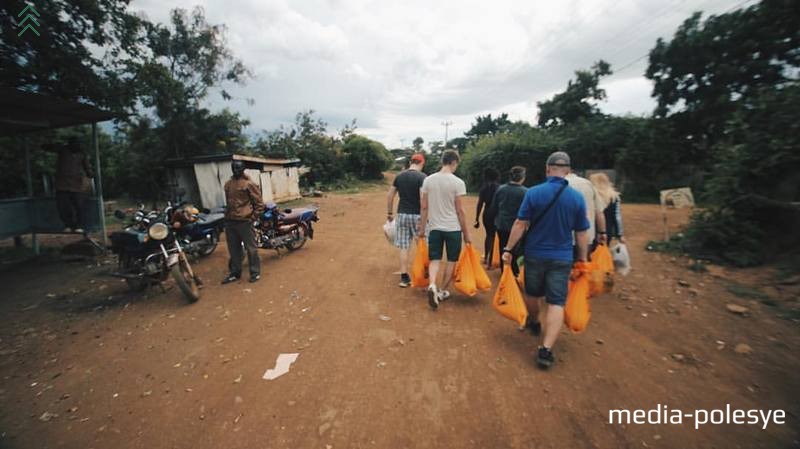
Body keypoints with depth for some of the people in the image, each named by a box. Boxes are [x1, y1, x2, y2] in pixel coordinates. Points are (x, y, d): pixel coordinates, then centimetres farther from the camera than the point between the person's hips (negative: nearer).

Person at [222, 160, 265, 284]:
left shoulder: (249, 184, -7)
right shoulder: (228, 184, 13)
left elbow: (259, 203, -6)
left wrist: (253, 217, -9)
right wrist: (228, 214, 19)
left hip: (244, 221, -6)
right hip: (229, 221, 7)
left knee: (251, 248, 1)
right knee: (233, 249, 14)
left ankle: (255, 272, 12)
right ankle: (235, 272, 26)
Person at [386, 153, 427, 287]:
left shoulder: (399, 176, 8)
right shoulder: (422, 177, -8)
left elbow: (390, 195, 10)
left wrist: (389, 213, 18)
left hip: (402, 214, 4)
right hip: (417, 215, -4)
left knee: (404, 247, 7)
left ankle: (404, 278, 11)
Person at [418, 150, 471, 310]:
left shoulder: (428, 180, 1)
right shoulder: (457, 182, -10)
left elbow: (424, 207, 3)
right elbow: (460, 211, -10)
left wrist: (422, 228, 12)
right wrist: (466, 233, -1)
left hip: (434, 227, 3)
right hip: (453, 228, -3)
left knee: (435, 259, 11)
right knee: (451, 260, 14)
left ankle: (432, 286, -13)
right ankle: (442, 291, 23)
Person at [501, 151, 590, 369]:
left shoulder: (533, 192, -10)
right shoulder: (577, 197, -5)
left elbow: (520, 224, -11)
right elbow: (582, 234, 0)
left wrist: (508, 249, -4)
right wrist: (583, 259, 11)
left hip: (534, 255, 0)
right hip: (561, 258, 0)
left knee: (532, 294, 22)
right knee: (556, 302, 3)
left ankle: (534, 323, 46)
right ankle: (546, 349, -3)